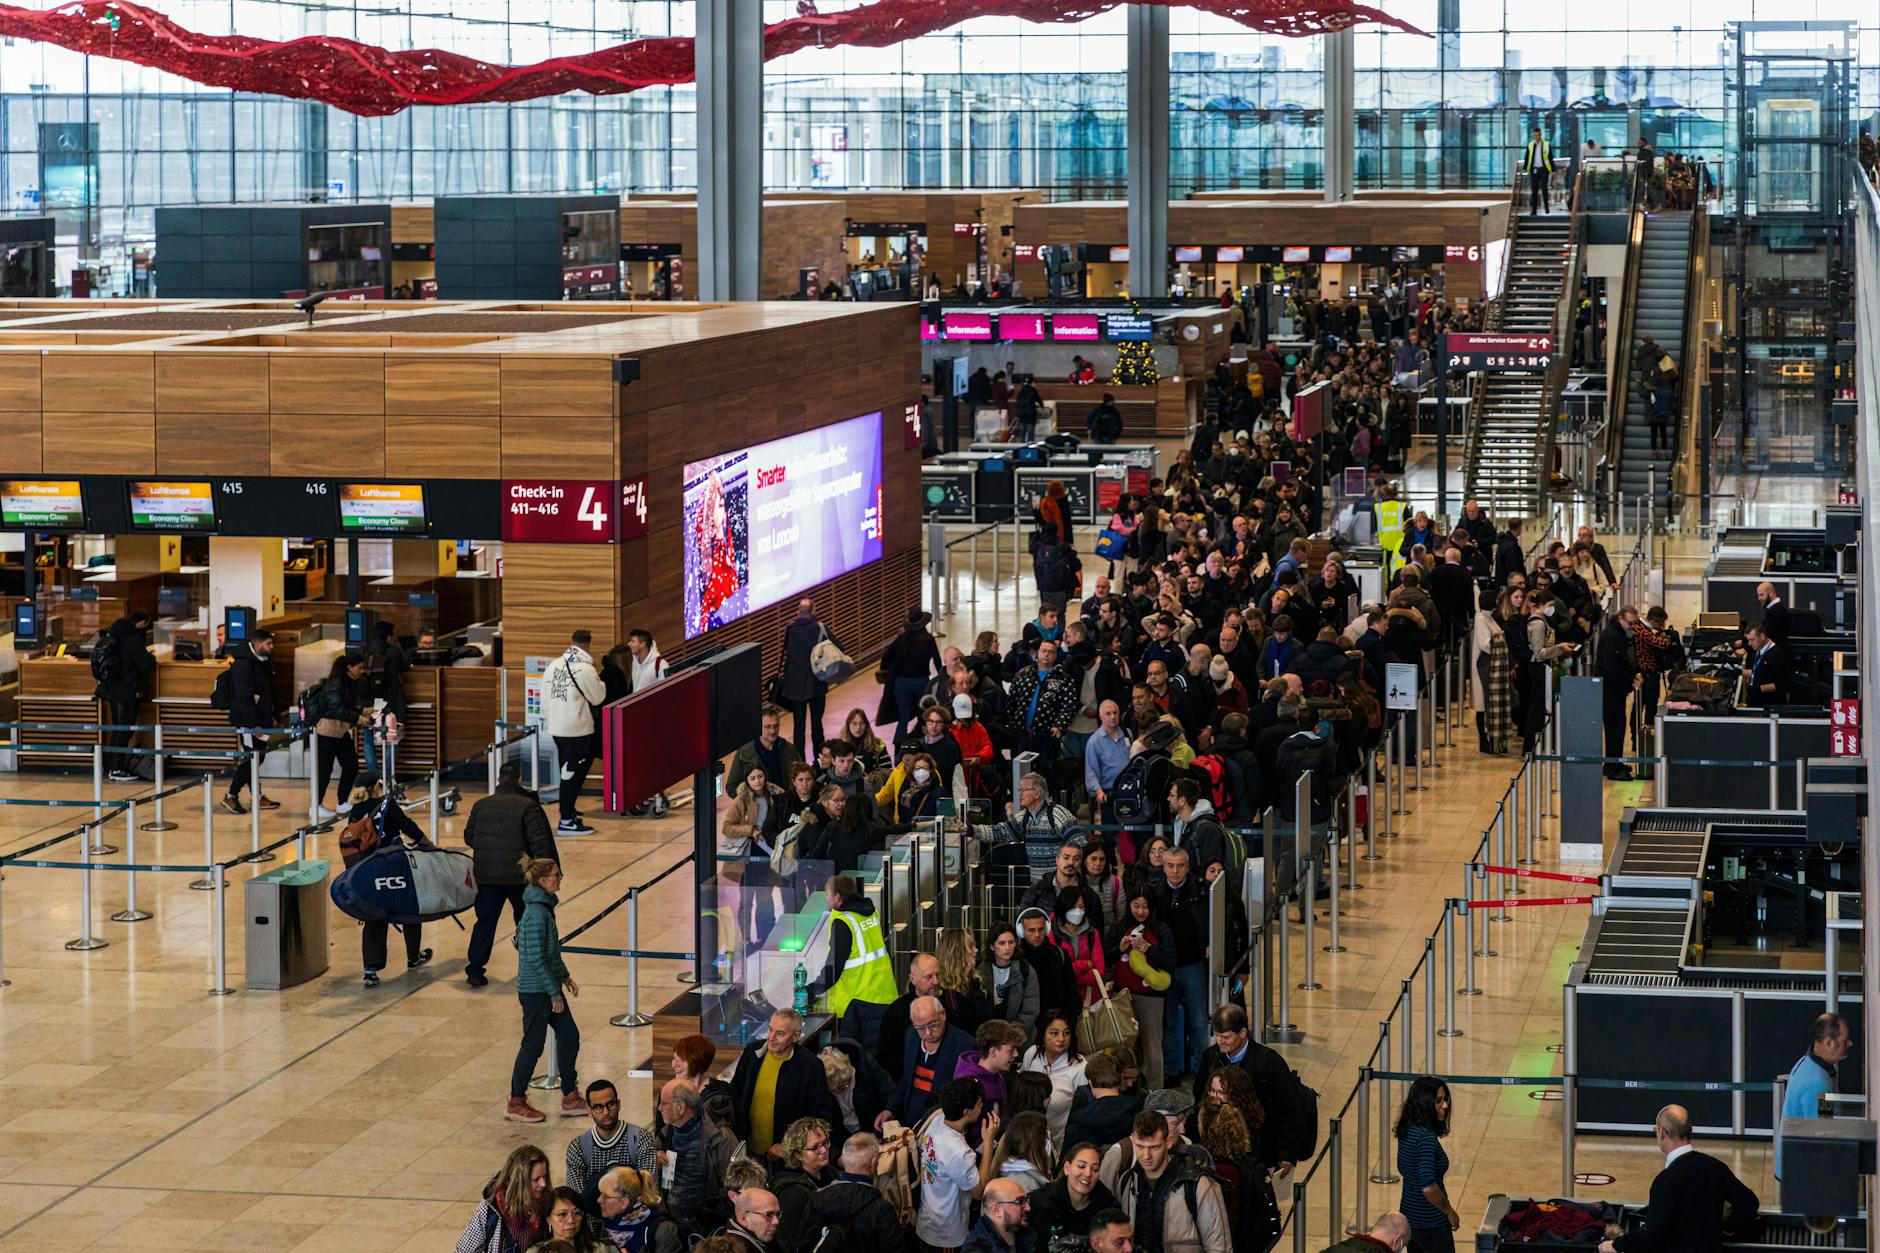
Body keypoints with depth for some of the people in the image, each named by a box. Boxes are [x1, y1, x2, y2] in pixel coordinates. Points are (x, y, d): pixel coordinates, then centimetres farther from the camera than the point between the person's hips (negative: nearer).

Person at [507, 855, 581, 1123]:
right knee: (533, 1044, 2)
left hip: (547, 986, 10)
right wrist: (555, 994, -18)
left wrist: (564, 976, 21)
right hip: (535, 990, -10)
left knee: (569, 1036, 13)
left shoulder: (544, 907, 7)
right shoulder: (537, 913, -23)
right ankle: (516, 1103, 15)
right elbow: (537, 959, -23)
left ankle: (571, 1099, 22)